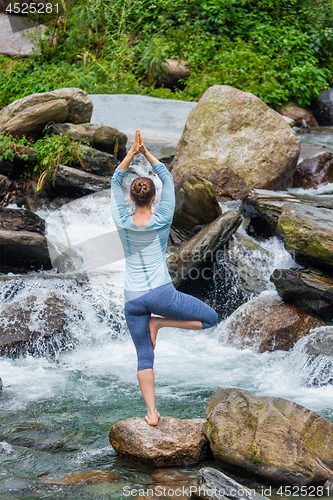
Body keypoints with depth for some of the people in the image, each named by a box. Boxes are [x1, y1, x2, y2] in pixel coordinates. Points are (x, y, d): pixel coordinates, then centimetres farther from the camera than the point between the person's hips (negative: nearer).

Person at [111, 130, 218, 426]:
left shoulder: (123, 223, -4)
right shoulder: (162, 221, -8)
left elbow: (116, 183, 7)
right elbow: (168, 180, 2)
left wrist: (132, 152, 1)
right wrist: (146, 153, 2)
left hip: (133, 299, 3)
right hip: (161, 293, -3)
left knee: (144, 357, 11)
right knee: (211, 319, 13)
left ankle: (152, 413, 4)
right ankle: (159, 323, 0)